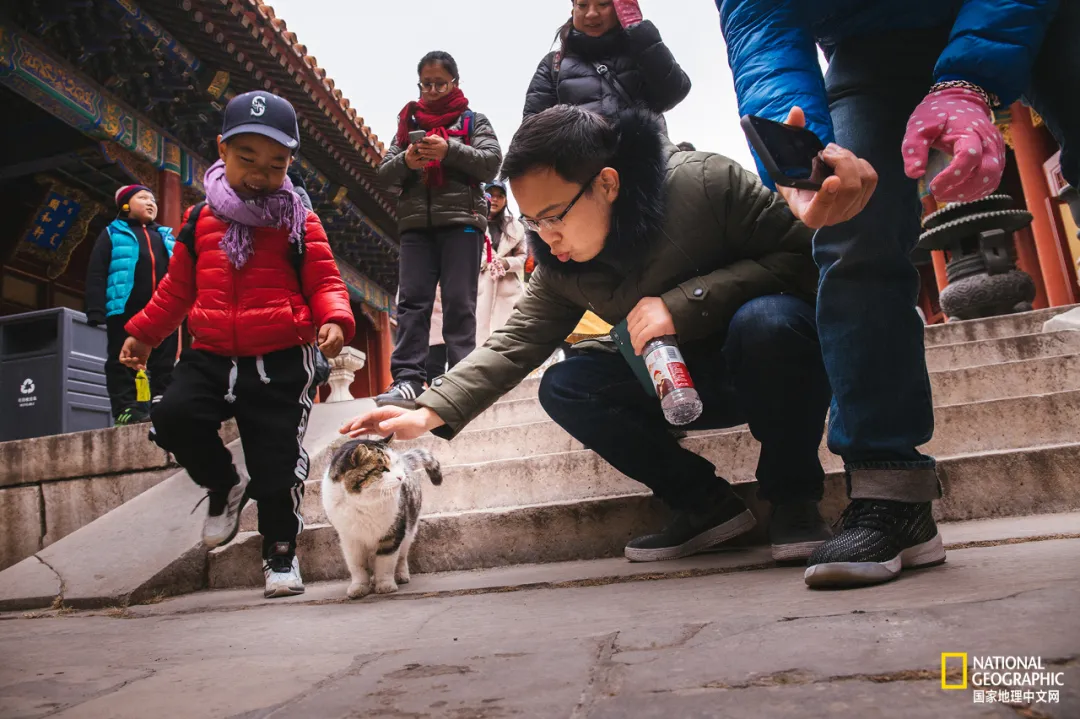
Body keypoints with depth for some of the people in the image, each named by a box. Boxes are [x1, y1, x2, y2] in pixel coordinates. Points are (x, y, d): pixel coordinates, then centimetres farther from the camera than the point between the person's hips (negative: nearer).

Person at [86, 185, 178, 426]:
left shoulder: (166, 236, 25)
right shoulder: (113, 234, 12)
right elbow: (96, 274, 3)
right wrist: (96, 311, -8)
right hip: (125, 311, -4)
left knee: (164, 363, 3)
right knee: (124, 362, -3)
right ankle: (126, 408, -3)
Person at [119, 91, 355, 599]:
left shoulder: (300, 223, 1)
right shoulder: (200, 220, 11)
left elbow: (325, 281, -1)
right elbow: (178, 286, 21)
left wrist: (335, 319, -21)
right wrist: (144, 332, 22)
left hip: (280, 361, -3)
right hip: (211, 355, 3)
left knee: (277, 457, -1)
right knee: (173, 417, -19)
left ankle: (280, 551, 21)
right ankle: (225, 485, 12)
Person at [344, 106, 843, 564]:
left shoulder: (706, 183, -22)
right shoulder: (559, 267, -6)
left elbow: (804, 254, -21)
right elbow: (517, 342, -6)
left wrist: (683, 302, -30)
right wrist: (430, 413, -17)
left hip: (780, 359, -4)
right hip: (682, 385, 5)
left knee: (767, 319, -38)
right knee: (562, 388, -13)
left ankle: (793, 497, -14)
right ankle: (705, 503, -4)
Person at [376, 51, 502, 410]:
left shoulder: (473, 120, 14)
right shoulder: (409, 122, 22)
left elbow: (491, 162, -1)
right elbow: (385, 173, 14)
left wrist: (450, 150, -14)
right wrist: (405, 161, -8)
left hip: (461, 220, -3)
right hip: (415, 223, 3)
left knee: (458, 302, -6)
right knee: (411, 300, -7)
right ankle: (408, 379, -10)